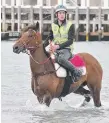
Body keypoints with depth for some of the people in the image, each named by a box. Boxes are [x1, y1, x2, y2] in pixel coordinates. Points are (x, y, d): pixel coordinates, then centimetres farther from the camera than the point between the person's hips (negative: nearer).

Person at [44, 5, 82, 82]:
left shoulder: (70, 25, -4)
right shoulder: (53, 25, 11)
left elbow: (70, 41, -10)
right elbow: (49, 38, 17)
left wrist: (59, 46, -23)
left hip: (66, 49, -6)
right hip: (55, 49, 6)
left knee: (61, 59, -38)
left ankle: (76, 72, -22)